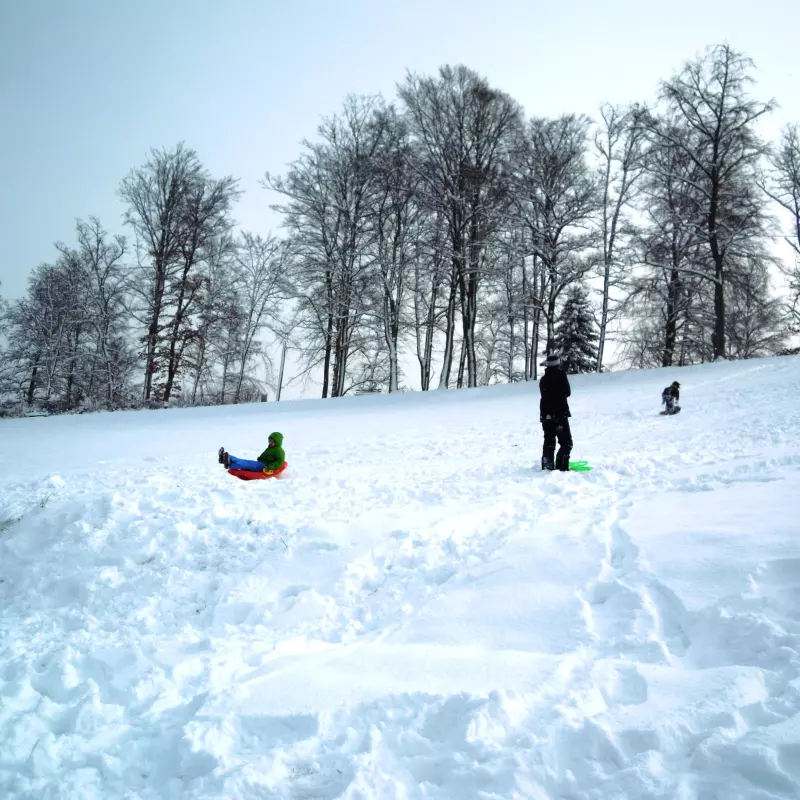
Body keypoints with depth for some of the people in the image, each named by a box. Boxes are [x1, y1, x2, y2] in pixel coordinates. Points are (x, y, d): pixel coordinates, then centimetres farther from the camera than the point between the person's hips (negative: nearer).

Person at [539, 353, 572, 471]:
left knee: (549, 441, 13)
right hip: (560, 414, -6)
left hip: (546, 414, 6)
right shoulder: (561, 374, -9)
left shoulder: (543, 379, 7)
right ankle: (561, 466, -12)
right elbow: (567, 392, -4)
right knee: (566, 443, -1)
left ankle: (548, 465, 12)